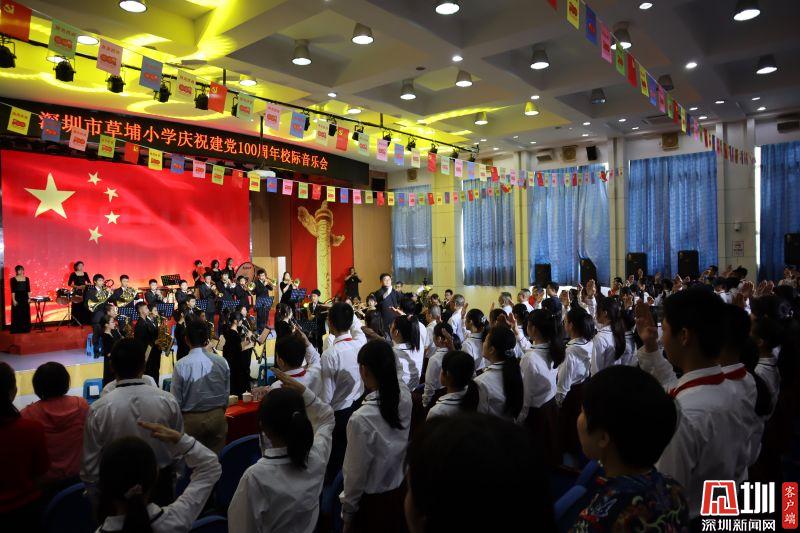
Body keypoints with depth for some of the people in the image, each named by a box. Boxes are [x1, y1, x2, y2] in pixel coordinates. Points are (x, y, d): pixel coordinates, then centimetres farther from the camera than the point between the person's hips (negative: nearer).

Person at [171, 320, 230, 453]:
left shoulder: (181, 365, -17)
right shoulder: (221, 362, -8)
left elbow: (176, 399, -9)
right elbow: (227, 393, 2)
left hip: (191, 419, -2)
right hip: (217, 417, 2)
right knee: (216, 456, 13)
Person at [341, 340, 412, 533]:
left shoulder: (361, 419, -34)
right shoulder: (405, 397, -18)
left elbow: (356, 474, -21)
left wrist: (347, 513, -5)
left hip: (372, 502, -5)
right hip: (400, 491, 5)